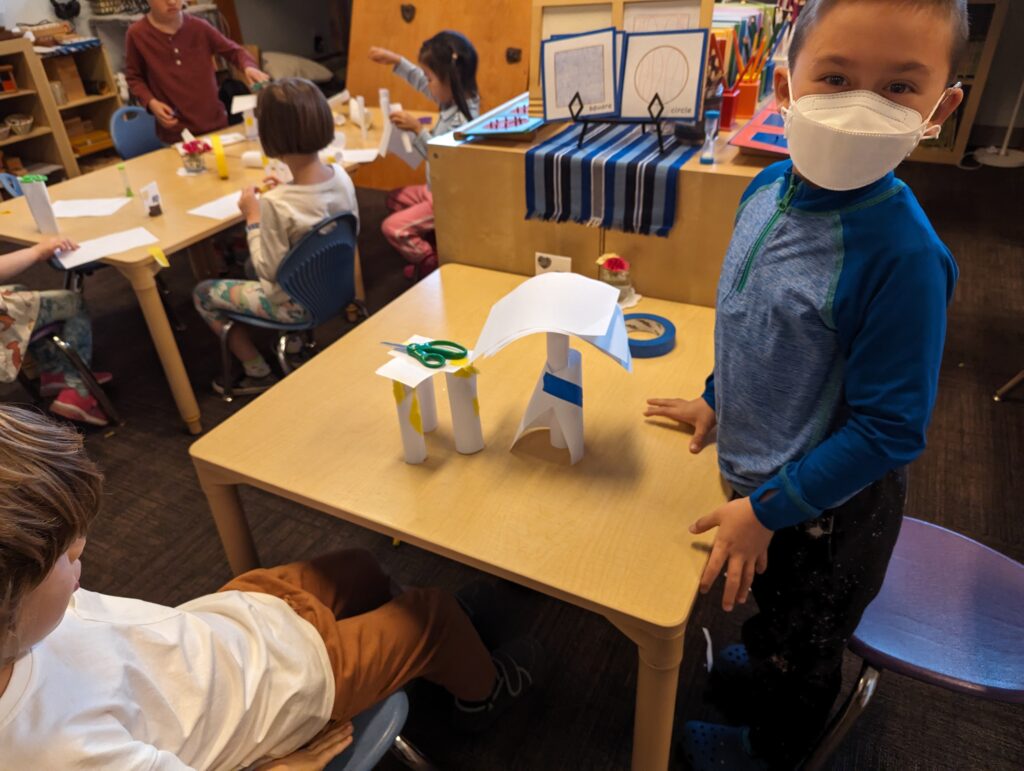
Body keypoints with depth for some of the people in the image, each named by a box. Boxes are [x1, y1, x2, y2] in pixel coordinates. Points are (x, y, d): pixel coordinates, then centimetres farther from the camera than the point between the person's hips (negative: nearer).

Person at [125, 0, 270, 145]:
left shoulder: (199, 27, 0)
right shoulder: (137, 34, -3)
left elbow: (233, 50, 9)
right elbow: (134, 78, 7)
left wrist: (248, 67, -13)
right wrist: (151, 102, -11)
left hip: (215, 123, 2)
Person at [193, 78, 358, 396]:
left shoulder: (276, 204, -33)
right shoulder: (341, 176, -13)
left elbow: (269, 271, -23)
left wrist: (253, 217, -14)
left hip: (295, 302, -7)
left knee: (204, 294, 16)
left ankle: (258, 372, 23)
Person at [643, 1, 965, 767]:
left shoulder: (903, 255, -33)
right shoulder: (770, 187, -11)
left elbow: (888, 430, -26)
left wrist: (765, 510, -22)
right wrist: (717, 398, 12)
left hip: (829, 503, -6)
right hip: (756, 466, 6)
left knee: (804, 646, 24)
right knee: (770, 600, 34)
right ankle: (760, 666, 65)